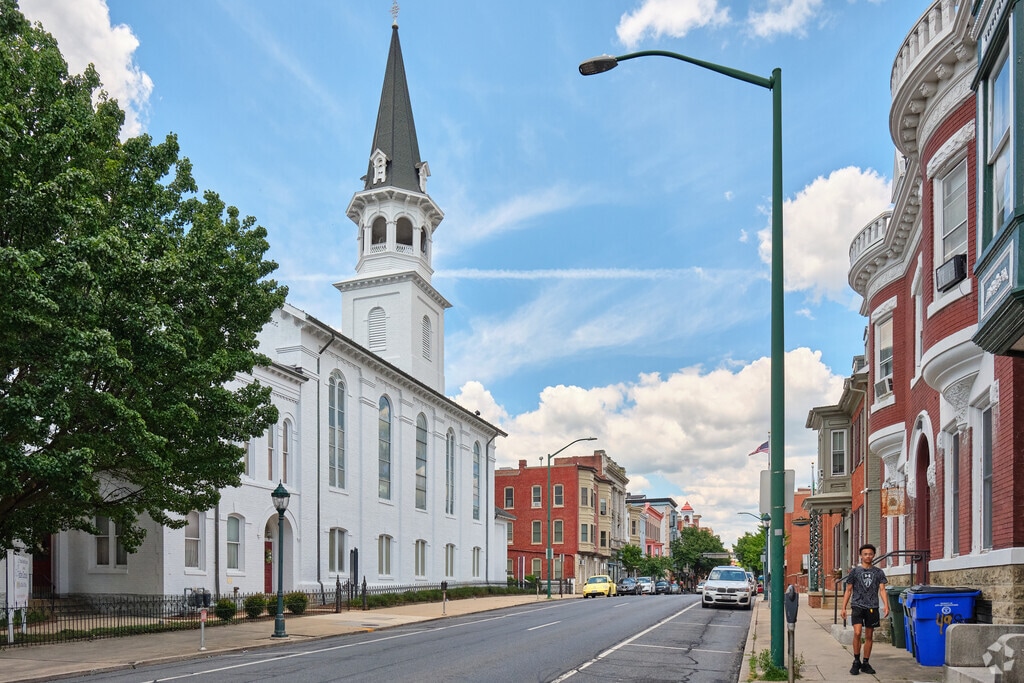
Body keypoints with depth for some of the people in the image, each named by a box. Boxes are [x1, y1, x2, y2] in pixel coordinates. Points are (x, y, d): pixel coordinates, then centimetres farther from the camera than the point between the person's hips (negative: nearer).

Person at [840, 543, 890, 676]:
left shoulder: (878, 572, 9)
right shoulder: (855, 571, 5)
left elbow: (882, 590, 3)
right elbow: (848, 591, 7)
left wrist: (886, 605, -12)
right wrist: (843, 608, 1)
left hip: (872, 608, 2)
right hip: (858, 606, -2)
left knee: (869, 636, 7)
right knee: (857, 633, -16)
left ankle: (865, 664, 18)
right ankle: (856, 662, -2)